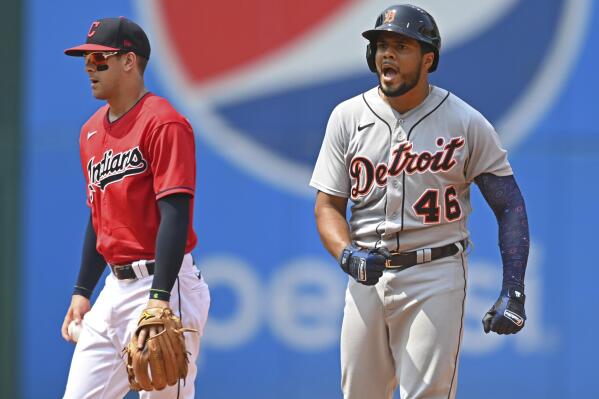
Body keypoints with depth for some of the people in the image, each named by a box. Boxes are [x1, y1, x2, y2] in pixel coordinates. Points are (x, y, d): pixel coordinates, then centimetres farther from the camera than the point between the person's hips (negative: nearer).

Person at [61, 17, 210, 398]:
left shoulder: (163, 123, -11)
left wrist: (159, 300, -26)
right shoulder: (92, 131, 16)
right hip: (115, 288, 9)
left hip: (161, 283, -9)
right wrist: (81, 292, 20)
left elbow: (175, 215, -19)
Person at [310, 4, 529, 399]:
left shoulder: (466, 122, -3)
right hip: (367, 276, 3)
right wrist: (348, 255, -17)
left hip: (436, 277, -3)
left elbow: (510, 206, 0)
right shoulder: (348, 117, 5)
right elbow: (328, 206, 5)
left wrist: (513, 292, -10)